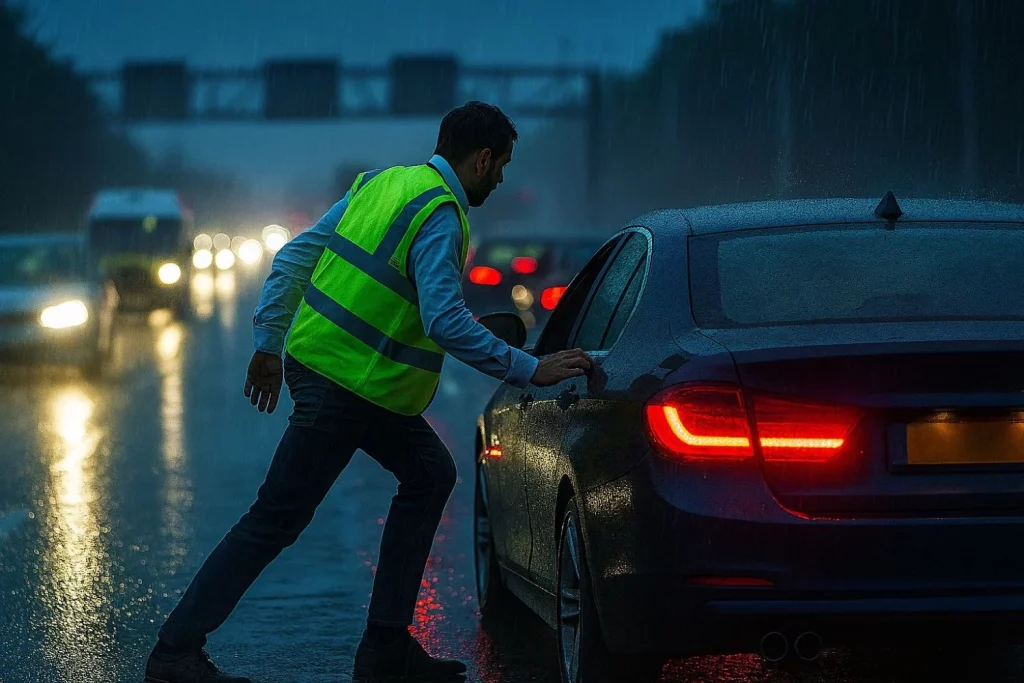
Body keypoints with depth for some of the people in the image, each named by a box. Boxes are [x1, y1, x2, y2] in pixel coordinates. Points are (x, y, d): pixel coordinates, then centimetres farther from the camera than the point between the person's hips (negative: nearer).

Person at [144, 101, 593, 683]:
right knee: (278, 519, -4)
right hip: (347, 386, -10)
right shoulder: (441, 214, -16)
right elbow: (444, 321, -24)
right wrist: (530, 370, -20)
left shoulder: (381, 183, 11)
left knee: (430, 476, 15)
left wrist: (269, 341, 16)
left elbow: (294, 258, 12)